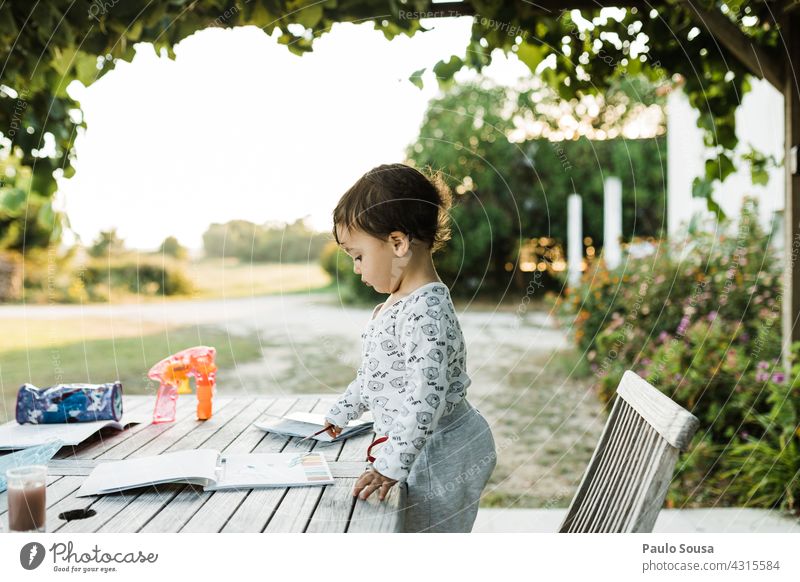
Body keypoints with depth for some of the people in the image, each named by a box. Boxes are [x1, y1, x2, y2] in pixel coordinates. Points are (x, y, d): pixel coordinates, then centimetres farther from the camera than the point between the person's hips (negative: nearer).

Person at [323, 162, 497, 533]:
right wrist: (340, 414, 30)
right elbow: (373, 373, 22)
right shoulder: (396, 303, 9)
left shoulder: (425, 314, -24)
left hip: (439, 459, -9)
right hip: (426, 453, 10)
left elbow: (426, 400, -30)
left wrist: (390, 466, -31)